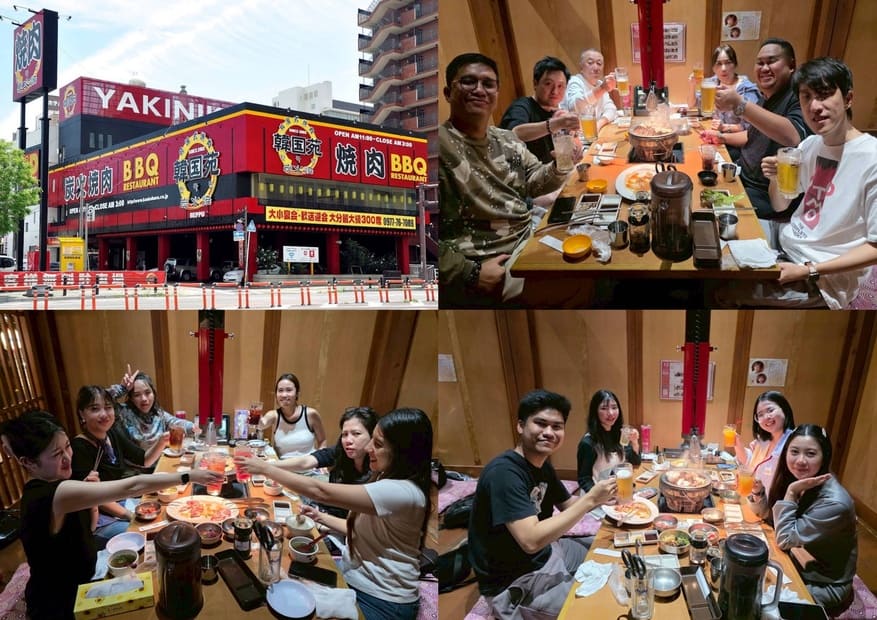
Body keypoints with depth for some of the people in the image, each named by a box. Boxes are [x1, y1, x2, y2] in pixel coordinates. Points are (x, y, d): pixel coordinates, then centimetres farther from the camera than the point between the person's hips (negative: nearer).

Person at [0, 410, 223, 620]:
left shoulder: (44, 488, -2)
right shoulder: (52, 495, -31)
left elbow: (86, 528, 8)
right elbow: (131, 487, -34)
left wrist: (90, 494, -11)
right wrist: (189, 476, -28)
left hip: (70, 590, 8)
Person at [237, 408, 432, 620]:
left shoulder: (404, 493, -28)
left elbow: (320, 491, -26)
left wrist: (266, 468, -18)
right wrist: (320, 517, 2)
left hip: (381, 602, -8)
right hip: (355, 579, 8)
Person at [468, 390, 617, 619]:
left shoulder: (542, 464, 2)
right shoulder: (504, 473, -28)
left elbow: (567, 505, 13)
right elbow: (531, 540, -34)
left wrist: (599, 498, -8)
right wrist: (590, 499, -30)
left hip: (545, 553, 9)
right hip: (513, 585, -9)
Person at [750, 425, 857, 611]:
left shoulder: (834, 503, -30)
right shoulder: (792, 478, -9)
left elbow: (784, 540, -24)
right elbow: (767, 515, 3)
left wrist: (792, 492, -30)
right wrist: (758, 490, -17)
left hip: (824, 586, -6)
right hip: (796, 564, 6)